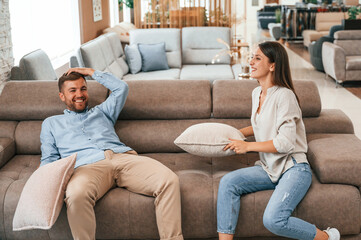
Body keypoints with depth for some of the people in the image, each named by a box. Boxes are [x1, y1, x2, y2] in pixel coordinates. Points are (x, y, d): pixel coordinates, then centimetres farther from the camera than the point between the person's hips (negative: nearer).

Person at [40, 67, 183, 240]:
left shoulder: (101, 112, 36)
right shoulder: (51, 123, 31)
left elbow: (121, 88, 28)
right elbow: (48, 160, 21)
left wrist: (91, 72, 31)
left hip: (124, 157, 3)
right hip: (87, 166, -2)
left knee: (169, 181, -26)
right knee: (76, 195, -42)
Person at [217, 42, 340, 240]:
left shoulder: (284, 95, -15)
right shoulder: (257, 93, 12)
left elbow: (286, 142, -20)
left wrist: (248, 146, -13)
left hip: (293, 168, -8)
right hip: (269, 169, 8)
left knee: (273, 220, -26)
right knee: (227, 182, -16)